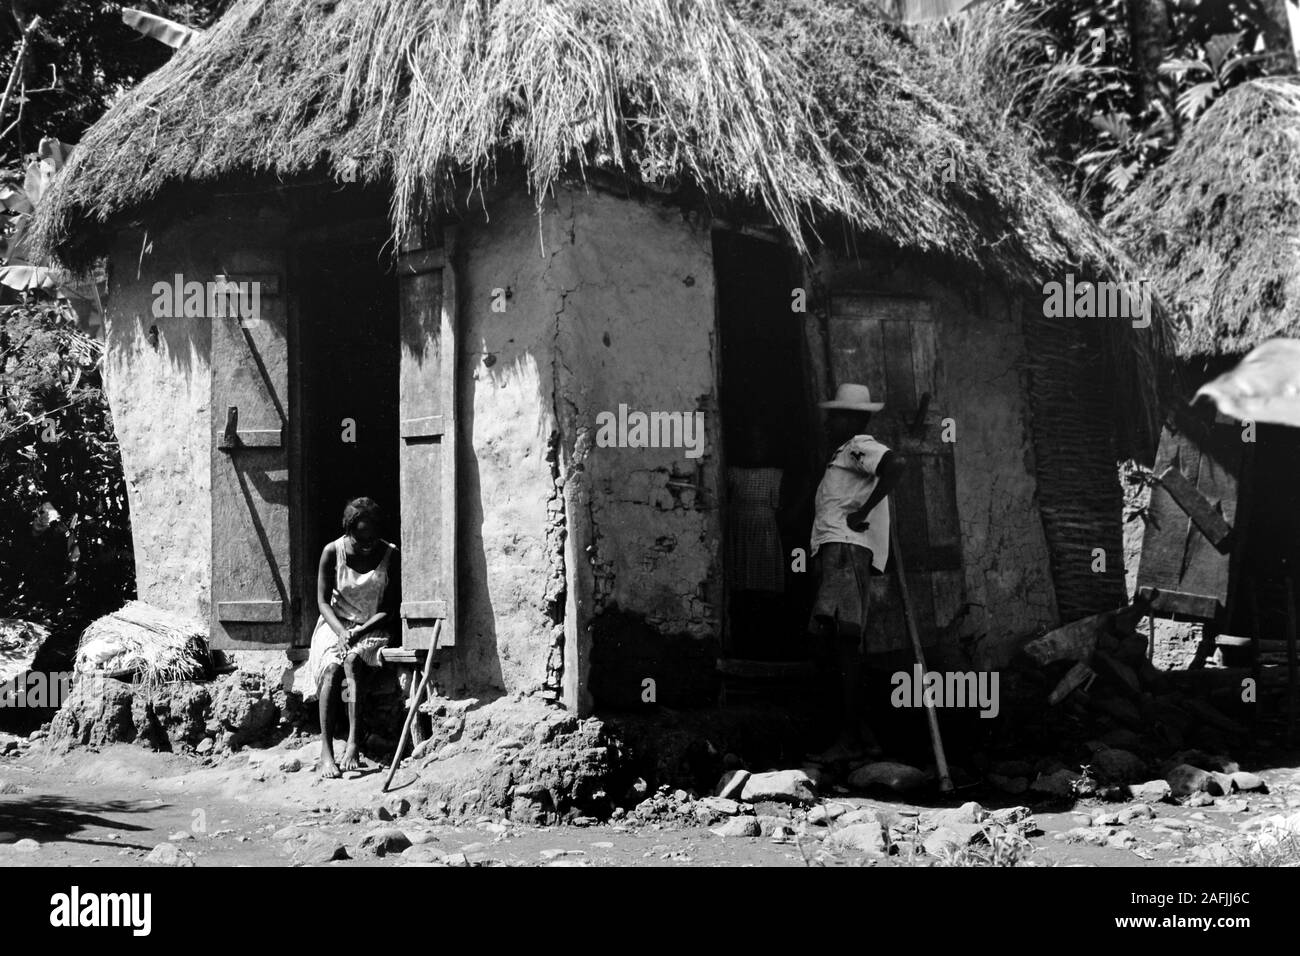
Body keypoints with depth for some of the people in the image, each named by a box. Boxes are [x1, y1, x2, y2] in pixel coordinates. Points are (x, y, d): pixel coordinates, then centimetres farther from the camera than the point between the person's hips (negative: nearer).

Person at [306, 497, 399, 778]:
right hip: (335, 624, 1)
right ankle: (326, 752, -30)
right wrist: (341, 632, -22)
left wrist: (360, 631, -20)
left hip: (372, 627, 0)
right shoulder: (332, 552, -8)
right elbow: (323, 601, -4)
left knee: (351, 660, -33)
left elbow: (390, 608, -6)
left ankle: (353, 743, -37)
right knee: (332, 668, -29)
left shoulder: (390, 554, -7)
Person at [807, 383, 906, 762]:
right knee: (834, 648, 8)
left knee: (844, 642, -16)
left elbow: (897, 463, -23)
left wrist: (863, 511, -21)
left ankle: (849, 739, -18)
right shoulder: (842, 455, 29)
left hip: (848, 550, -11)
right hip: (833, 550, 11)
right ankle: (862, 737, 12)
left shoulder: (860, 447, -2)